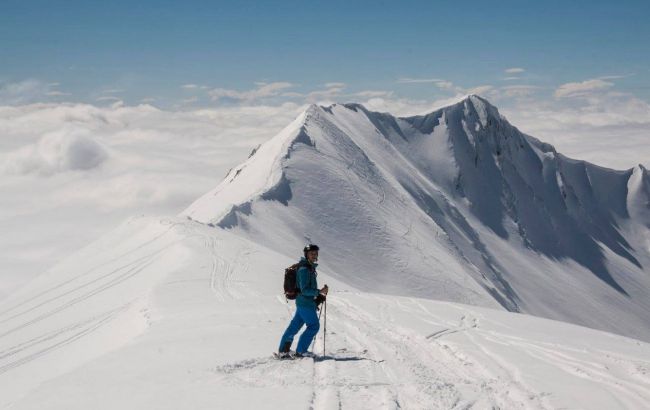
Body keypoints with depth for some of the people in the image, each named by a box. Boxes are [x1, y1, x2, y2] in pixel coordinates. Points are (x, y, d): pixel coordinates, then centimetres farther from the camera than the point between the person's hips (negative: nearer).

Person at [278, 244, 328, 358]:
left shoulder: (310, 268, 15)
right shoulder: (304, 269, -17)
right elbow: (305, 290, -22)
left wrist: (319, 295, 14)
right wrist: (319, 292, -23)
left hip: (302, 302, 10)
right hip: (305, 302, -10)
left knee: (294, 326, 13)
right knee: (314, 325, -4)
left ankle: (283, 350, 18)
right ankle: (301, 350, 1)